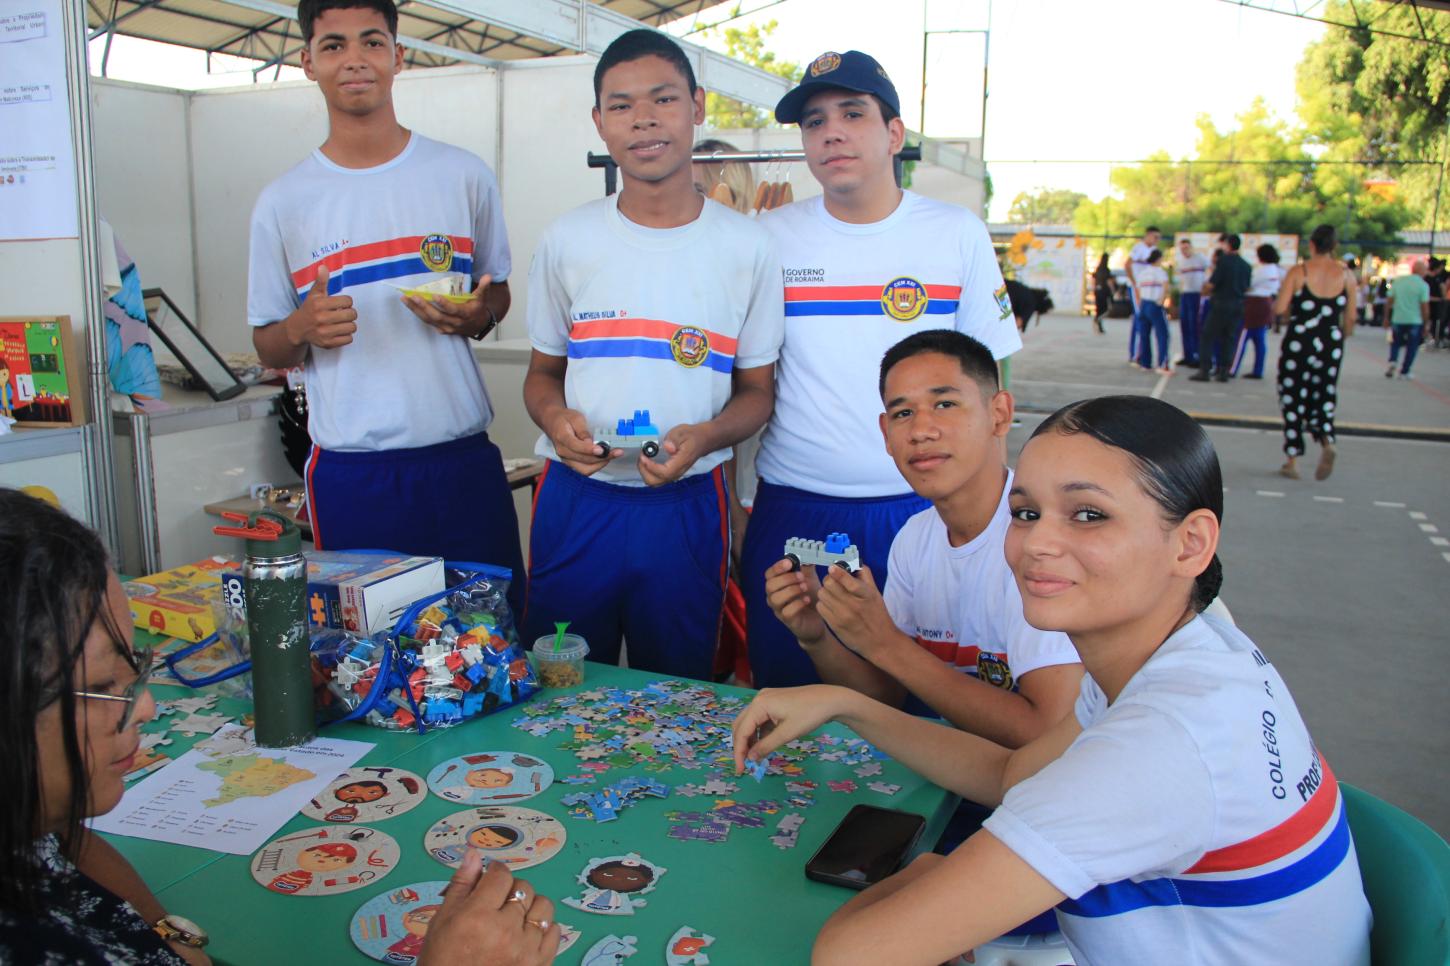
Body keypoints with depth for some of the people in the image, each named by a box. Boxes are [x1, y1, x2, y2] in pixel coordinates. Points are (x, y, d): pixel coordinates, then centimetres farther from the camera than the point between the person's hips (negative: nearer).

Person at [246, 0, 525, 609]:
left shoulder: (463, 176, 6)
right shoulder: (281, 203, 5)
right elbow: (268, 349, 11)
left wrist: (477, 317, -8)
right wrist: (302, 329, -12)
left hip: (463, 458, 1)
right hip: (349, 473, 0)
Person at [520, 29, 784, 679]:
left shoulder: (747, 247, 1)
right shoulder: (566, 241, 5)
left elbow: (757, 391, 6)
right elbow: (542, 373, 12)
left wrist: (703, 437, -15)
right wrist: (555, 419, -11)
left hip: (686, 503, 0)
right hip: (575, 499, 1)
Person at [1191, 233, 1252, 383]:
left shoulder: (1224, 261, -11)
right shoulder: (1246, 266, 7)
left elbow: (1212, 283, -13)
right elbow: (1246, 287, 13)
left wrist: (1206, 290, 7)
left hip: (1221, 304, -6)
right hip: (1238, 306, 6)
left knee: (1208, 337, 1)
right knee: (1229, 339, 10)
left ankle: (1203, 370, -4)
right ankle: (1224, 371, 9)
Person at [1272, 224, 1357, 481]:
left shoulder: (1298, 272, -7)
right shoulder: (1346, 275, 1)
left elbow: (1279, 308, -12)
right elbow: (1350, 318, 2)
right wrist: (1343, 337, 21)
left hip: (1298, 342, -2)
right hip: (1331, 344, 2)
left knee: (1293, 399, 6)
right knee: (1324, 397, 15)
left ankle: (1292, 461, 8)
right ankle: (1327, 442, -12)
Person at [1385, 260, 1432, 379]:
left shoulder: (1398, 281, 1)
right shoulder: (1423, 285, -10)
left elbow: (1389, 301, 3)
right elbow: (1424, 307, -11)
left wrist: (1386, 317, 13)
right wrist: (1426, 324, -3)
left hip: (1397, 320, 3)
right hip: (1415, 321, -3)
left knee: (1396, 343, 20)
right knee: (1412, 347, 10)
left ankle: (1392, 361, -5)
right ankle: (1404, 372, 13)